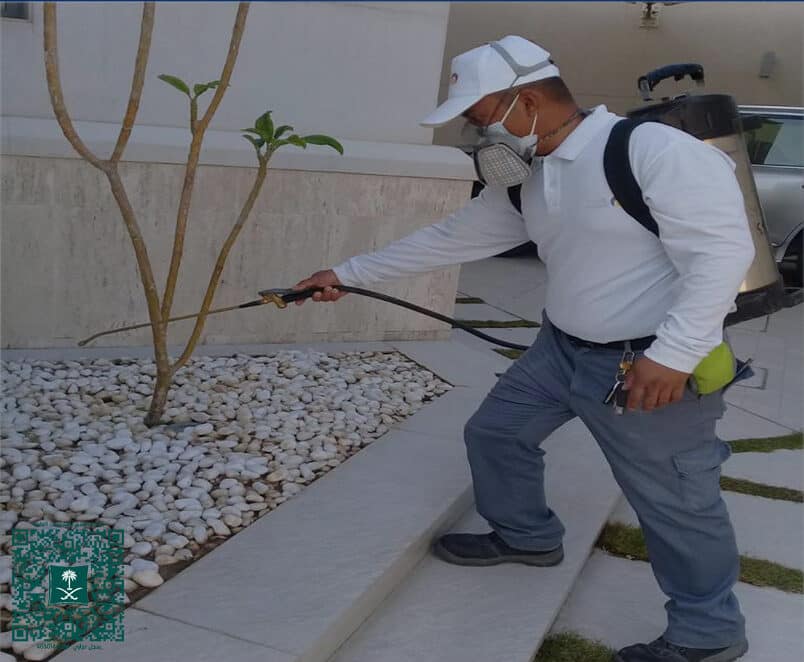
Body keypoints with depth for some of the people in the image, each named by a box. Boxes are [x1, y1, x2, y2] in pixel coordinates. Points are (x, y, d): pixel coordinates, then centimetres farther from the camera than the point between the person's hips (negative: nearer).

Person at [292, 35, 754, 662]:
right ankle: (527, 536, 42)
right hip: (561, 347, 8)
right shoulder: (523, 180, 5)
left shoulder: (656, 150, -21)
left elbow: (723, 252, -23)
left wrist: (675, 355, -27)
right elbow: (450, 237, 12)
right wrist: (348, 274, 13)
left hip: (653, 367, -8)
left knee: (674, 501, 5)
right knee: (493, 431, 18)